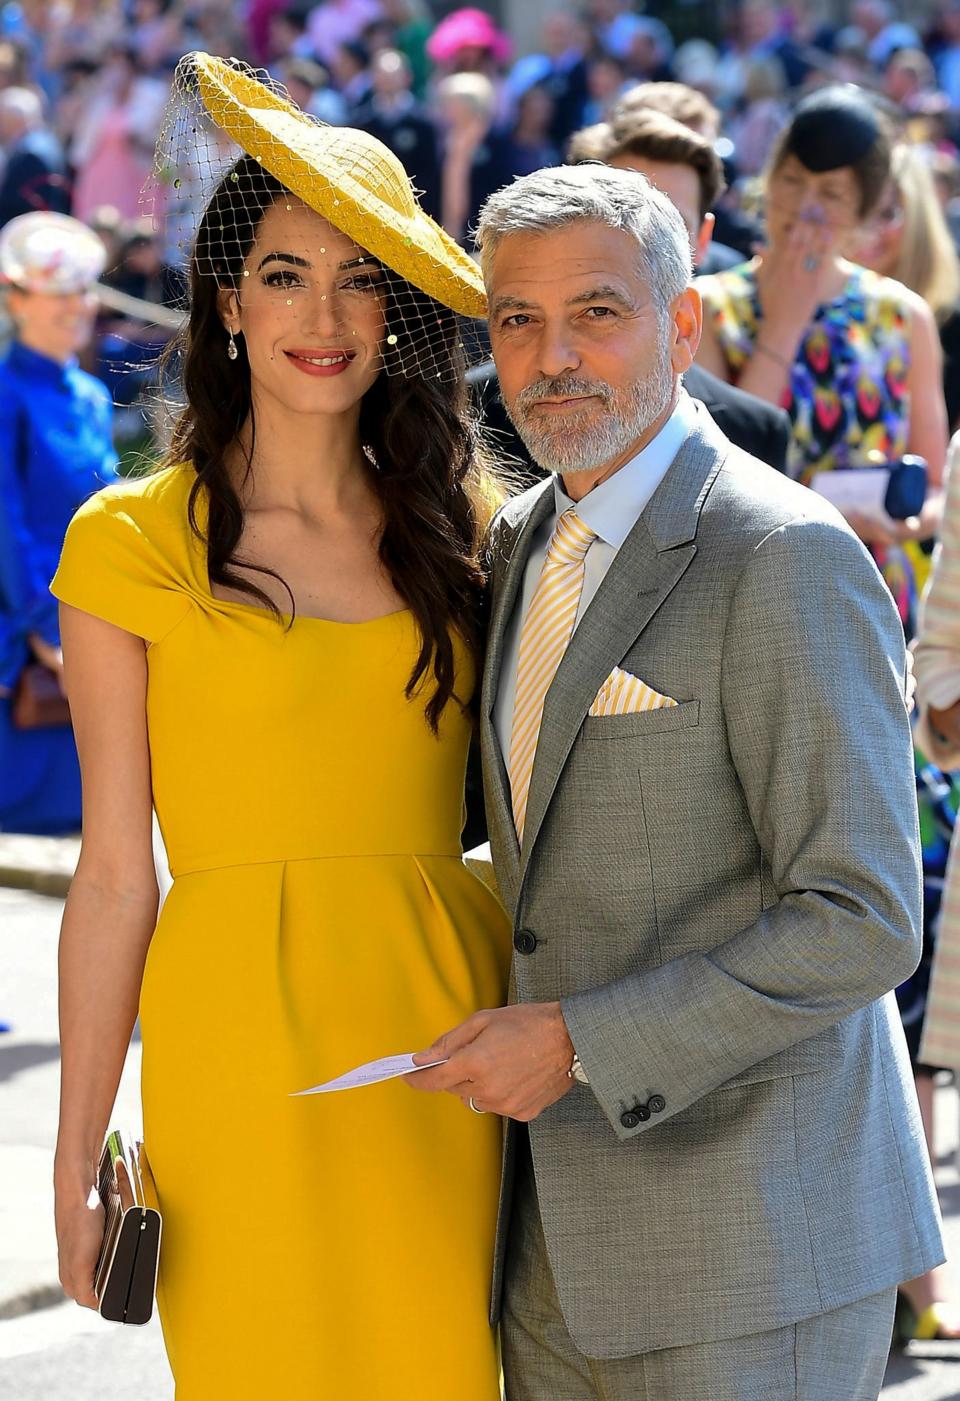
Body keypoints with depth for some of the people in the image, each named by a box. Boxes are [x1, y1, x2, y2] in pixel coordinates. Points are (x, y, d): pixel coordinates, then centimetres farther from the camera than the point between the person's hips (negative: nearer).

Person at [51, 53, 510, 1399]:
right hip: (244, 1051, -3)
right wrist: (77, 1162, 0)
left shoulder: (463, 528, 8)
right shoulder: (134, 542, -1)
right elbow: (114, 874, 0)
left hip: (451, 1026, 3)